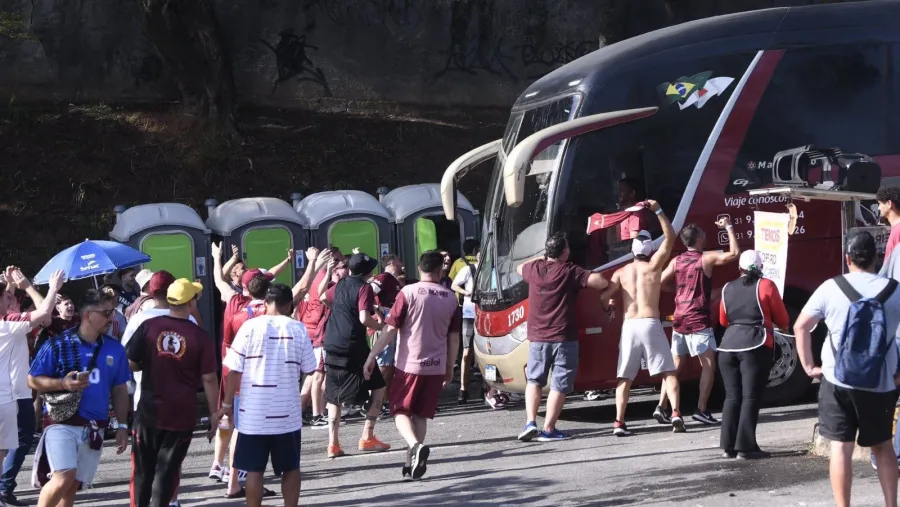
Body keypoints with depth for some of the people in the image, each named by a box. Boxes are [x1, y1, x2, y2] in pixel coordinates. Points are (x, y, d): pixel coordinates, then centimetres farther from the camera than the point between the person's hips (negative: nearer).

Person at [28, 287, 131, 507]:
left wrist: (122, 426, 8)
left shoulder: (114, 349, 5)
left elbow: (119, 390, 13)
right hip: (62, 424, -4)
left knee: (73, 486, 8)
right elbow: (33, 380, -2)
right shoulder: (58, 345, -7)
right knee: (64, 478, -21)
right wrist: (63, 383, -18)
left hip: (94, 429, 5)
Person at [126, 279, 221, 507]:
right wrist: (215, 413, 2)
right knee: (167, 470, 5)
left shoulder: (148, 326, -6)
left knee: (143, 468, 13)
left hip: (149, 411, 1)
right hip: (181, 414, -1)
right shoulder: (201, 337, -9)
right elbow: (209, 379, -7)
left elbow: (131, 364, -2)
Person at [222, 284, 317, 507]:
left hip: (253, 412, -1)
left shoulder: (250, 327, -7)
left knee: (254, 470, 5)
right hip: (287, 412, 1)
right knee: (291, 468, 12)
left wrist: (228, 402, 4)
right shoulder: (299, 329, -2)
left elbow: (234, 370, -7)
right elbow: (308, 369, 5)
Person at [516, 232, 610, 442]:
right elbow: (601, 282, -17)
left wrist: (541, 258, 32)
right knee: (559, 385, 1)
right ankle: (548, 429, -2)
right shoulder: (569, 271, -8)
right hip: (564, 338, -4)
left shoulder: (534, 268, 5)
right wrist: (585, 277, 3)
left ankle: (530, 423, 2)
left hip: (537, 338, 4)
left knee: (534, 380, 16)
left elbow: (520, 268, 30)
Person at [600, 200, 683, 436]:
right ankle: (676, 414, -13)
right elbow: (670, 237, 4)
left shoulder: (622, 272, 7)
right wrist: (658, 211, 5)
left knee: (625, 377, 8)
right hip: (650, 324, -2)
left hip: (629, 326, 2)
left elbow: (605, 296, 0)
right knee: (668, 372, 4)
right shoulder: (654, 266, 1)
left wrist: (612, 303, 23)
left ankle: (619, 423, -1)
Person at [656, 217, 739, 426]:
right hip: (698, 321, -6)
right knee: (708, 365, 0)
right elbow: (734, 253, -11)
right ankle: (701, 409, -7)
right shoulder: (706, 258, -8)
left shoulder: (676, 261, 7)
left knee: (675, 365, 12)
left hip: (679, 320, 6)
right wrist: (729, 227, -2)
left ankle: (661, 407, 4)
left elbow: (661, 283, 10)